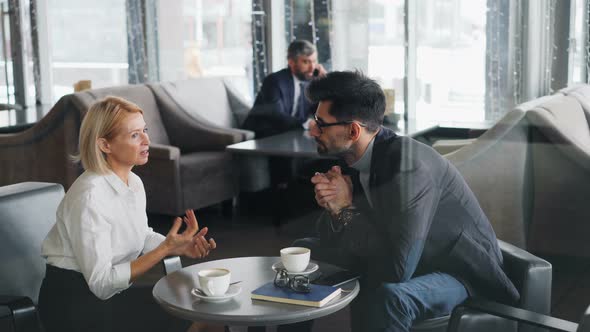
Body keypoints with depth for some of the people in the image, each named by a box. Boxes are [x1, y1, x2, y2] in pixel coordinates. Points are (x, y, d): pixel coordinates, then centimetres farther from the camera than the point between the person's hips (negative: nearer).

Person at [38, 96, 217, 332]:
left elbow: (142, 237, 17)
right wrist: (166, 248, -26)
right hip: (70, 302, -8)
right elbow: (102, 284, -24)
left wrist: (182, 246, -3)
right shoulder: (89, 196, -24)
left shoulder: (135, 184, 2)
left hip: (107, 292, 8)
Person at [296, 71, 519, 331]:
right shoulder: (353, 157, -6)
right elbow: (330, 237, 2)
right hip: (396, 259, 8)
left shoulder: (408, 167, -31)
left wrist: (348, 207, -25)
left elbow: (397, 269, -34)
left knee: (386, 297, -39)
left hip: (457, 270, -8)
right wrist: (336, 211, -21)